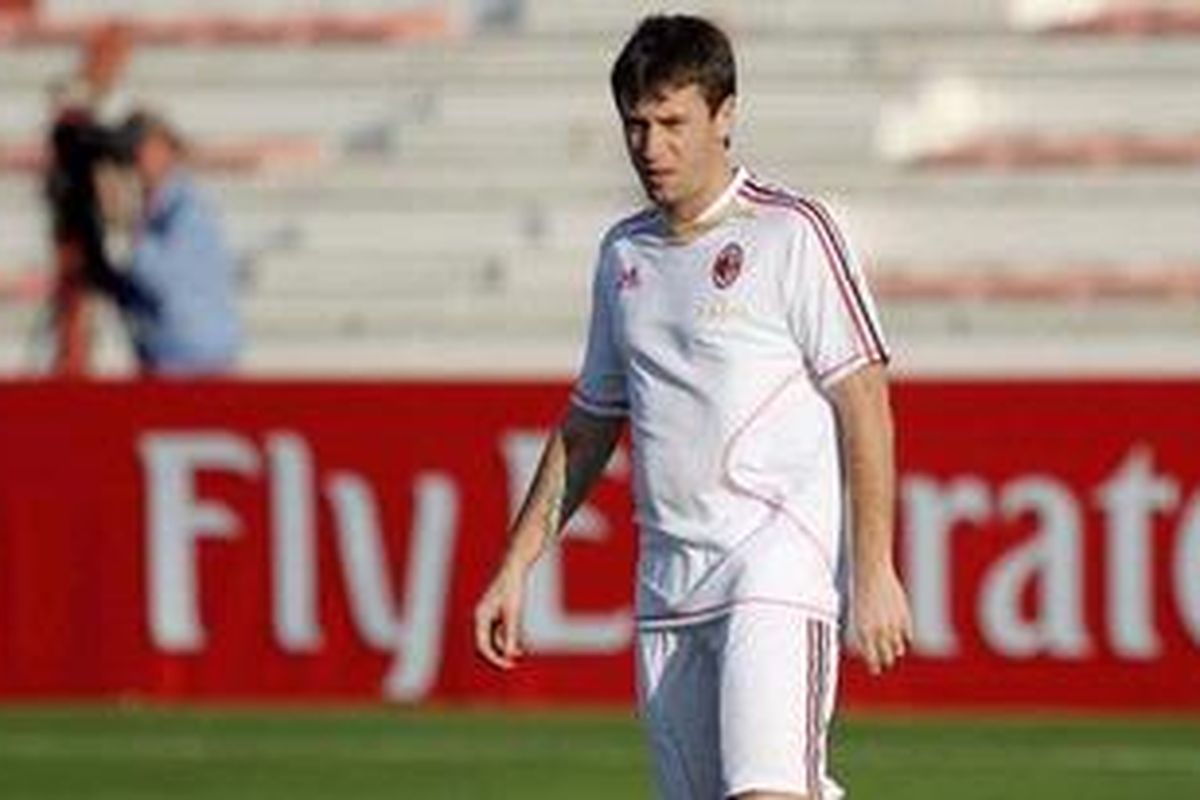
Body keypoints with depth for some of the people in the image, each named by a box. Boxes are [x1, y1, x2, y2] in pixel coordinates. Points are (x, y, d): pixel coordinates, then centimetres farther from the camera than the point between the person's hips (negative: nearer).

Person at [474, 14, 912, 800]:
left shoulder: (790, 232, -3)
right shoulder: (625, 254, 16)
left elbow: (863, 403, -7)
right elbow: (589, 423, 25)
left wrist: (875, 571, -14)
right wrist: (516, 567, 21)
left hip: (777, 566, -6)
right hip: (667, 583, 6)